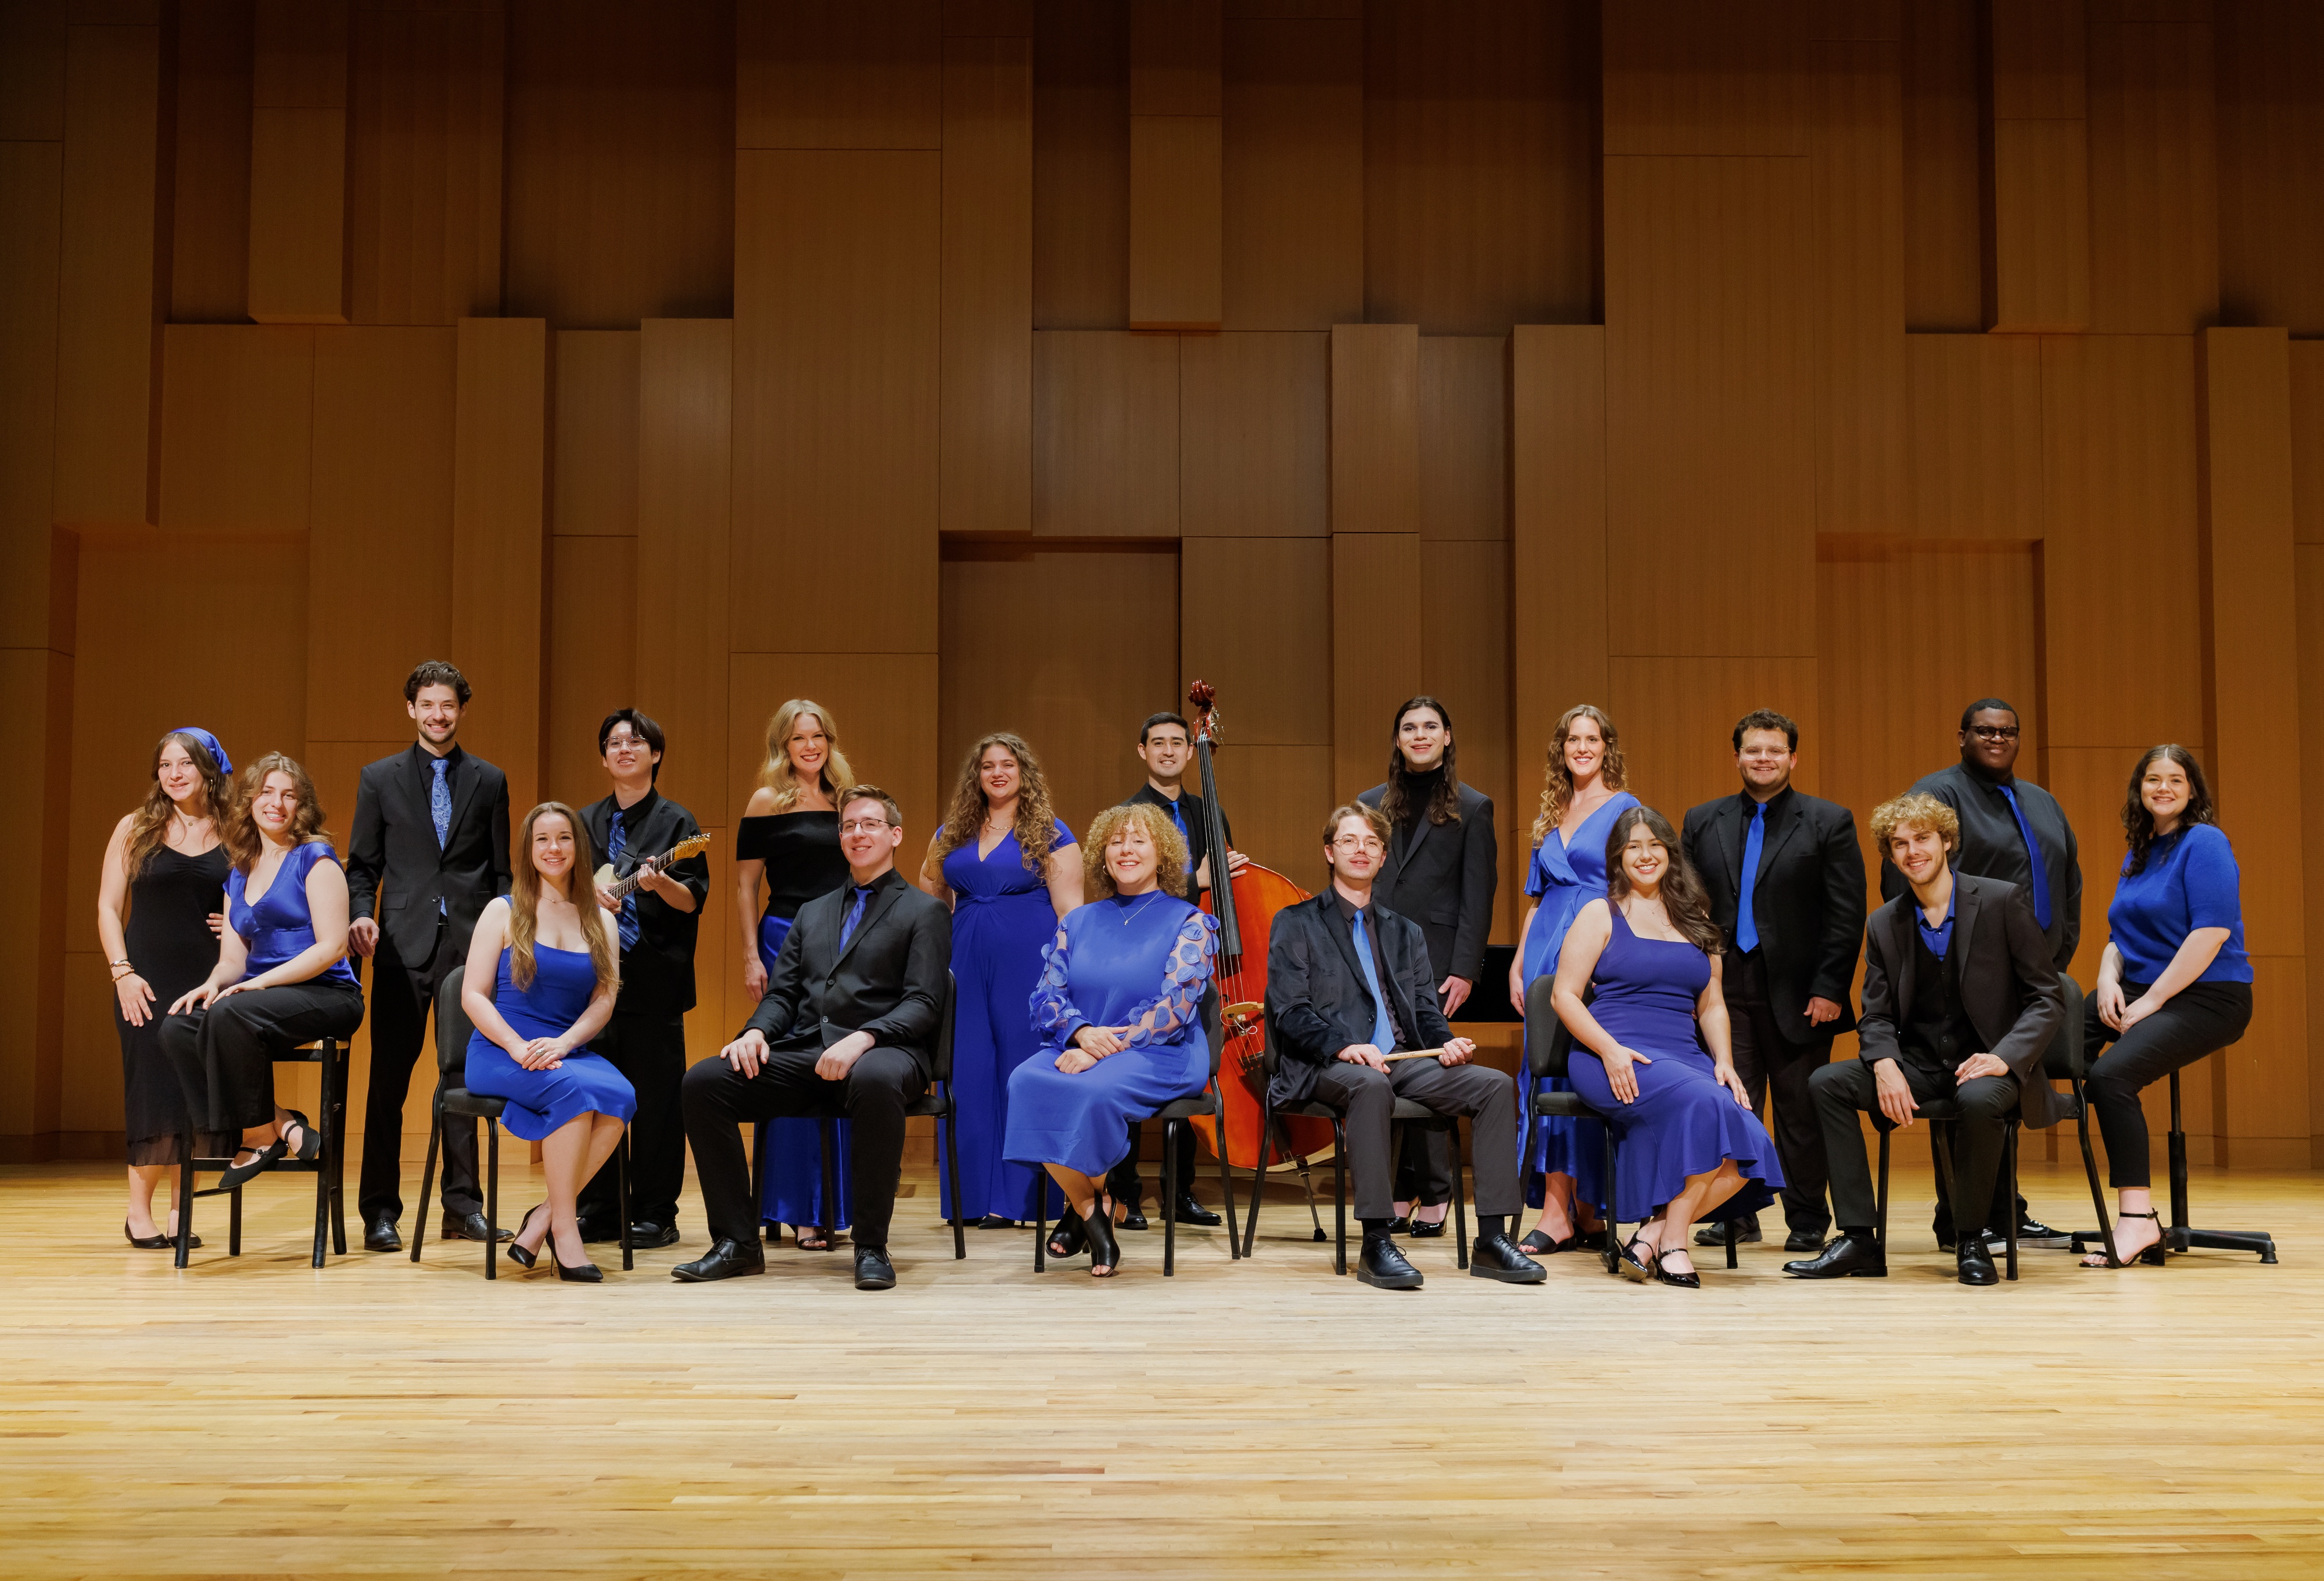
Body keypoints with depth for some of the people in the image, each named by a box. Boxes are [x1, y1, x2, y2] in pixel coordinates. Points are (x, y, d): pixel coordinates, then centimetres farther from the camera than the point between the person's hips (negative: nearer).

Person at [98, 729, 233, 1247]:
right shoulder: (135, 829, 6)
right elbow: (108, 907, 4)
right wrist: (122, 971, -7)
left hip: (209, 980, 1)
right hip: (148, 980, -1)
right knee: (154, 1092, -4)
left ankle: (180, 1210, 9)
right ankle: (139, 1212, 8)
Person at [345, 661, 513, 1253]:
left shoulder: (489, 781, 11)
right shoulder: (379, 778, 9)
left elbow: (502, 871, 10)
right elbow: (363, 864, 8)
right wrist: (362, 915, -10)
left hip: (469, 943, 1)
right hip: (404, 943, -1)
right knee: (388, 1080, 0)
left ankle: (462, 1204, 13)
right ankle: (380, 1211, 7)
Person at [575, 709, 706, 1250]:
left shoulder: (676, 821, 2)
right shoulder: (585, 822, 14)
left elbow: (694, 900, -5)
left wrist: (661, 884, -24)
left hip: (655, 977, -4)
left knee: (656, 1098, -2)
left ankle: (656, 1215, 4)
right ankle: (600, 1211, 16)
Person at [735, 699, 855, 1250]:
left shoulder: (843, 801, 12)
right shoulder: (768, 801, -1)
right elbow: (745, 884, -2)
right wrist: (751, 957, -9)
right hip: (786, 940, -5)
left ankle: (833, 1206, 16)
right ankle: (797, 1211, 3)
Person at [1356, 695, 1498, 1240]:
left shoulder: (1472, 807, 5)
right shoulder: (1371, 804, 14)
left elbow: (1478, 895, 0)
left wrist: (1464, 970, -8)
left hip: (1434, 957, -3)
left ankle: (1433, 1196, 3)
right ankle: (1399, 1193, 8)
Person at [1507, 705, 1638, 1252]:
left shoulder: (1624, 808, 1)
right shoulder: (1551, 816, 18)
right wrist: (1518, 962, 14)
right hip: (1547, 949, 6)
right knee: (1549, 1071, 2)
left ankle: (1584, 1211, 1)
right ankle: (1558, 1215, 3)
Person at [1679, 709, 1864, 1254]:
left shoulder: (1829, 822, 2)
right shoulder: (1703, 822, 11)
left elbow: (1847, 915, -2)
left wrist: (1829, 988, -9)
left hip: (1798, 994, -2)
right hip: (1724, 989, 2)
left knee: (1801, 1112, 4)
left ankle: (1807, 1222, 15)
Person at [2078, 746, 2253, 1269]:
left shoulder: (2205, 843, -8)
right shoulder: (2138, 855, 18)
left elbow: (2212, 931, -18)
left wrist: (2152, 1001, -18)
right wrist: (2108, 978, -1)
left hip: (2206, 997, -8)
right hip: (2139, 991, 8)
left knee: (2111, 1074, -30)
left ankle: (2138, 1220, -27)